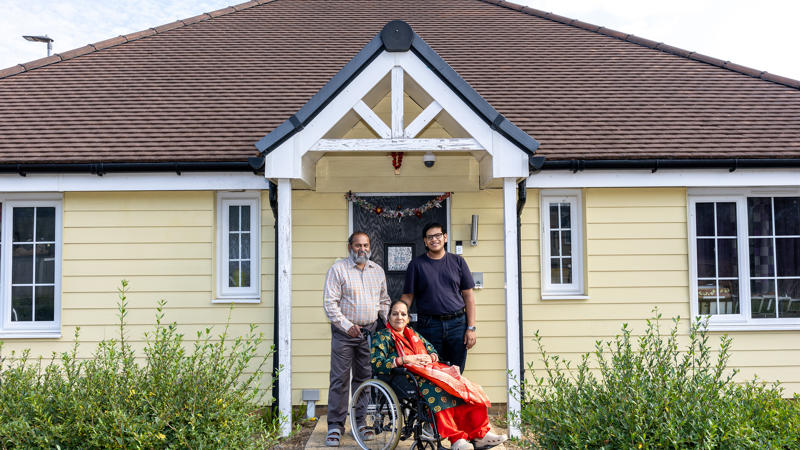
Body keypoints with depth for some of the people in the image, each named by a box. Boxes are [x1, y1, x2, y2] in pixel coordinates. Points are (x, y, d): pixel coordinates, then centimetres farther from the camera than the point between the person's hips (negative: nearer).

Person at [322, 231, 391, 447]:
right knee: (340, 379, -4)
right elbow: (329, 303, -8)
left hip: (370, 331, 4)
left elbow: (384, 300, 22)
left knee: (364, 378, 9)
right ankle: (335, 426, 3)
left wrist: (386, 322, 8)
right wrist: (347, 325, -15)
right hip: (344, 331, -4)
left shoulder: (378, 270, 13)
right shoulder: (338, 269, -3)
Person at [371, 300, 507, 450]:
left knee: (464, 386, -20)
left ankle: (480, 434, -23)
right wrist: (405, 359, -12)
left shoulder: (414, 334, 31)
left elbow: (433, 351, 27)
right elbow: (377, 364, -4)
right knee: (435, 388, -38)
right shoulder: (382, 336, 11)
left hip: (429, 369, 6)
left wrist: (430, 358, 1)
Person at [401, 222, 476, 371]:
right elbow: (407, 297, 4)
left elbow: (468, 296, 8)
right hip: (428, 324, -1)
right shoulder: (416, 264, 5)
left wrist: (471, 328, 2)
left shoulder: (458, 262, 9)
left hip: (457, 324, 1)